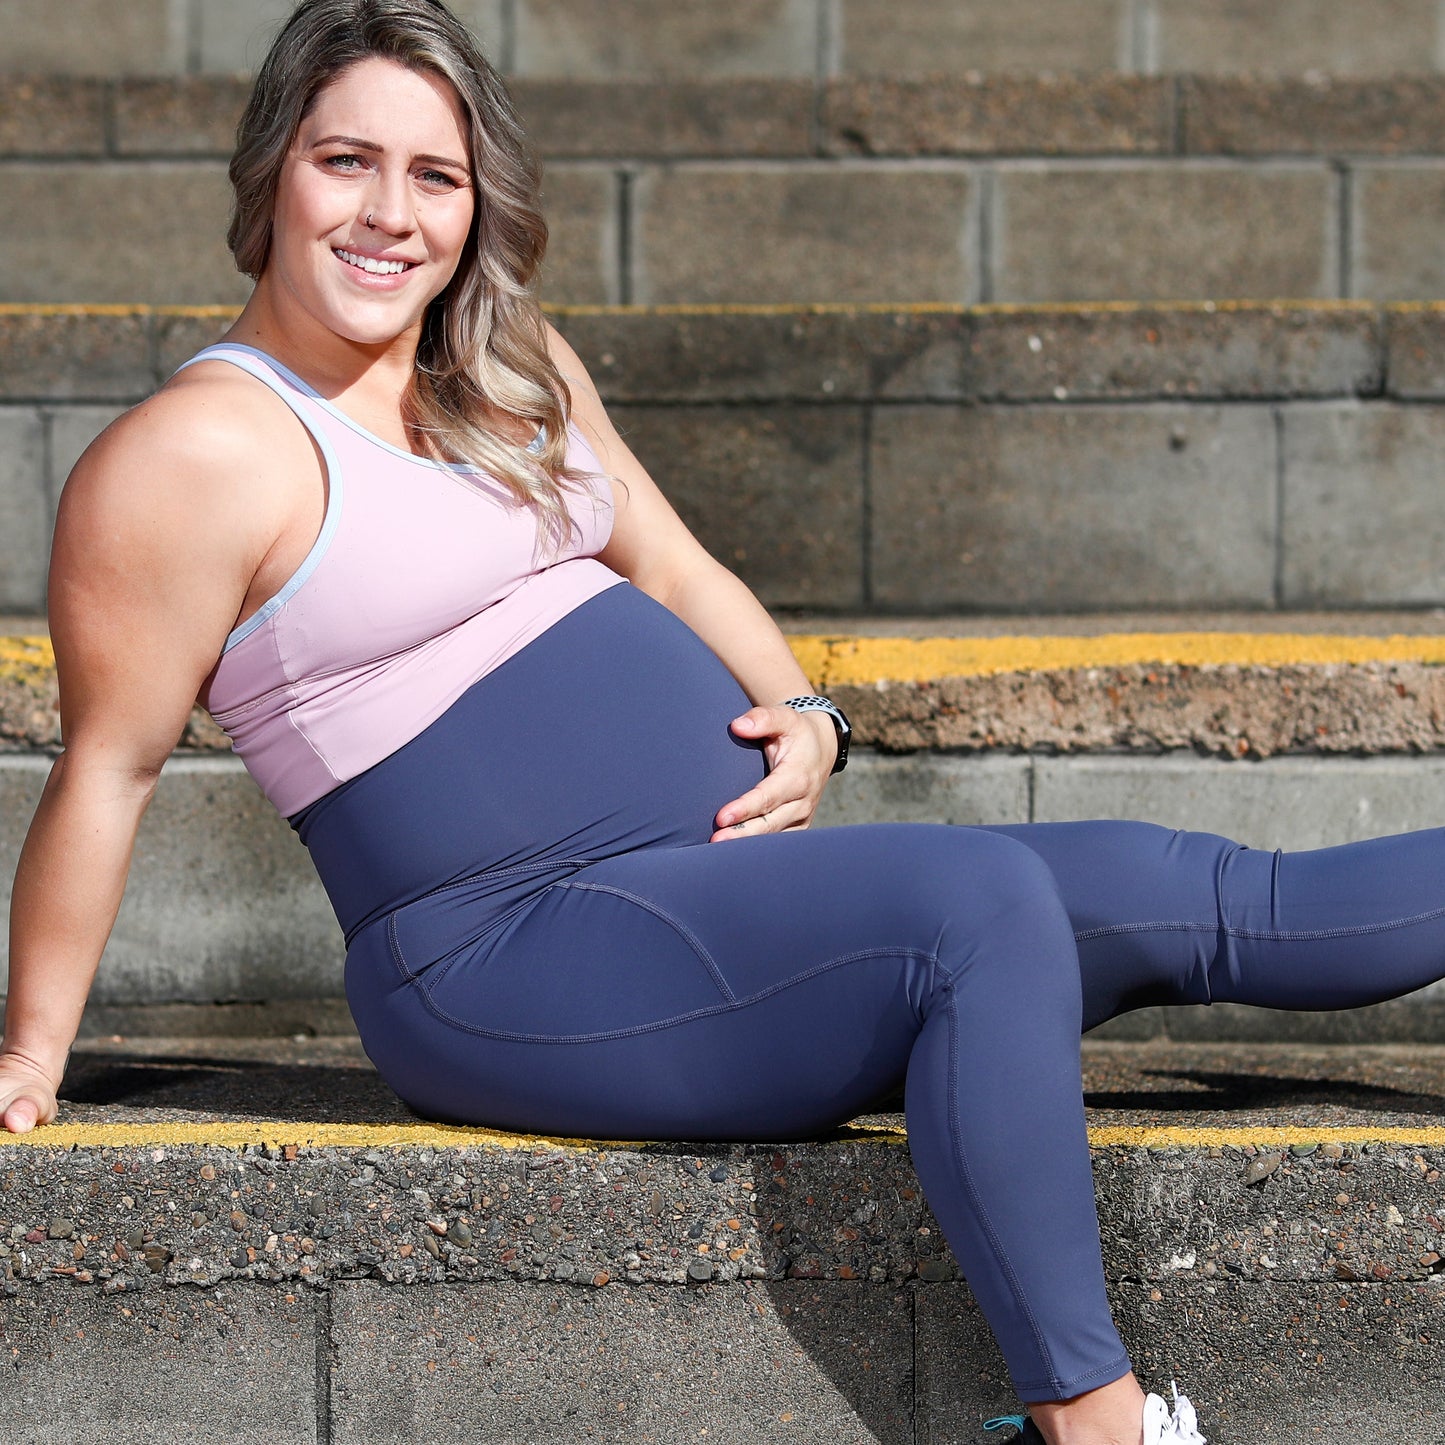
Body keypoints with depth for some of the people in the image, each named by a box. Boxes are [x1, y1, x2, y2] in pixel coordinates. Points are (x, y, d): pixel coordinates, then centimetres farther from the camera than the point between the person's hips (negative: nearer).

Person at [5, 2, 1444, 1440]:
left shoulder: (513, 375, 14)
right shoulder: (196, 455, -11)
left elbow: (678, 573, 23)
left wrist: (800, 718, 5)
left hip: (724, 881, 8)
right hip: (504, 965, -8)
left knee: (1183, 893, 1)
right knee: (985, 900, -28)